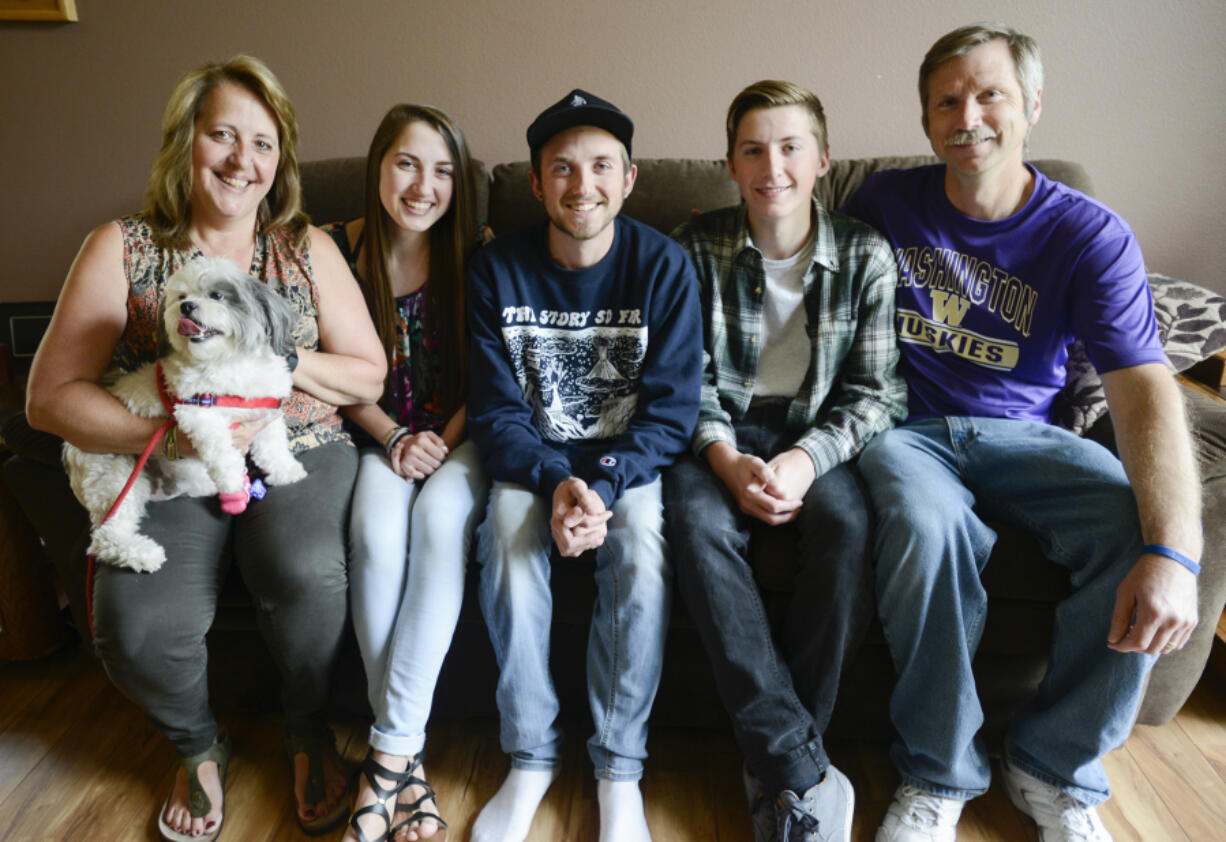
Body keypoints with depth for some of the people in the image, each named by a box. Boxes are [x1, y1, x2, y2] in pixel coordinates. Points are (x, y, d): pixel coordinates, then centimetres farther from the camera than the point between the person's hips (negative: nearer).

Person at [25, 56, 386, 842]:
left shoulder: (309, 249, 8)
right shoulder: (122, 248, 3)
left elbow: (370, 377, 5)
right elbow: (50, 396, -3)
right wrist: (165, 434, -20)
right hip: (169, 475, 0)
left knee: (305, 573, -31)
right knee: (138, 628, -24)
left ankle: (309, 731, 3)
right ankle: (199, 746, 14)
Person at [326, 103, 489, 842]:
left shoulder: (475, 258, 1)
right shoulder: (338, 250, 2)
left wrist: (444, 442, -12)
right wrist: (395, 440, -10)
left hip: (457, 434, 0)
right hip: (380, 435, 1)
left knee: (442, 516, -33)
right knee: (376, 529, -31)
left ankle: (391, 749, -26)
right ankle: (404, 751, -19)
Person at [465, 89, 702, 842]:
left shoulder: (664, 265, -9)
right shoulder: (497, 269, -5)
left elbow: (671, 409, -11)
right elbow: (495, 411, -6)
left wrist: (602, 485, -26)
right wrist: (555, 482, -24)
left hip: (629, 456, -1)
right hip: (533, 456, 1)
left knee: (640, 538, -30)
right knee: (508, 530, -29)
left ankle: (621, 767, -12)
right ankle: (531, 756, -11)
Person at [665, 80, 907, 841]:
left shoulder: (867, 255, -2)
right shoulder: (698, 248, -1)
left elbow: (875, 390, -4)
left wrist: (806, 459, -22)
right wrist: (726, 460, -21)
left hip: (820, 435, 0)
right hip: (724, 433, 0)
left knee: (848, 522, -32)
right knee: (695, 521, -32)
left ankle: (779, 764, -17)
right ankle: (804, 770, -27)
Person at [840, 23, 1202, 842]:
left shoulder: (1091, 236, -5)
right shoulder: (885, 203, 1)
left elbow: (1146, 390, -16)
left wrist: (1175, 552, -31)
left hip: (1018, 433, 1)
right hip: (905, 427, -1)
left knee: (1141, 530, -27)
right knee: (930, 523, -36)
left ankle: (1058, 767, -2)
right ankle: (939, 772, -11)